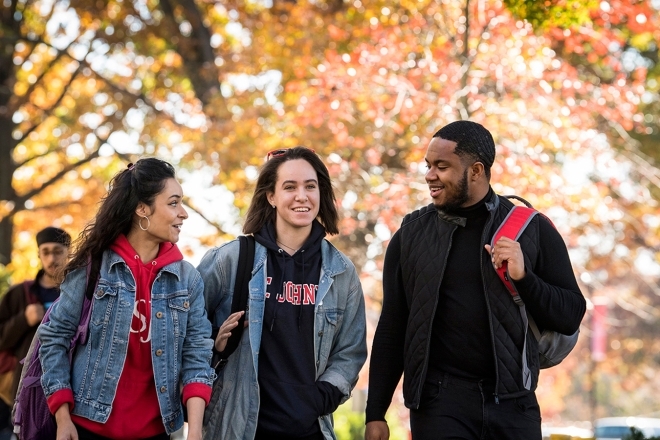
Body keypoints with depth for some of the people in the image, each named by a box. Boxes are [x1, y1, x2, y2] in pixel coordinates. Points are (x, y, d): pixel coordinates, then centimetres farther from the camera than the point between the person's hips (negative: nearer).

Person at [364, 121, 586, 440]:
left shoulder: (532, 229, 3)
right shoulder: (411, 234, 6)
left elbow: (570, 317, 2)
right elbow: (392, 329, 8)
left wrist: (523, 277, -14)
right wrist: (375, 414, 4)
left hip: (512, 402, 0)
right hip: (438, 402, 0)